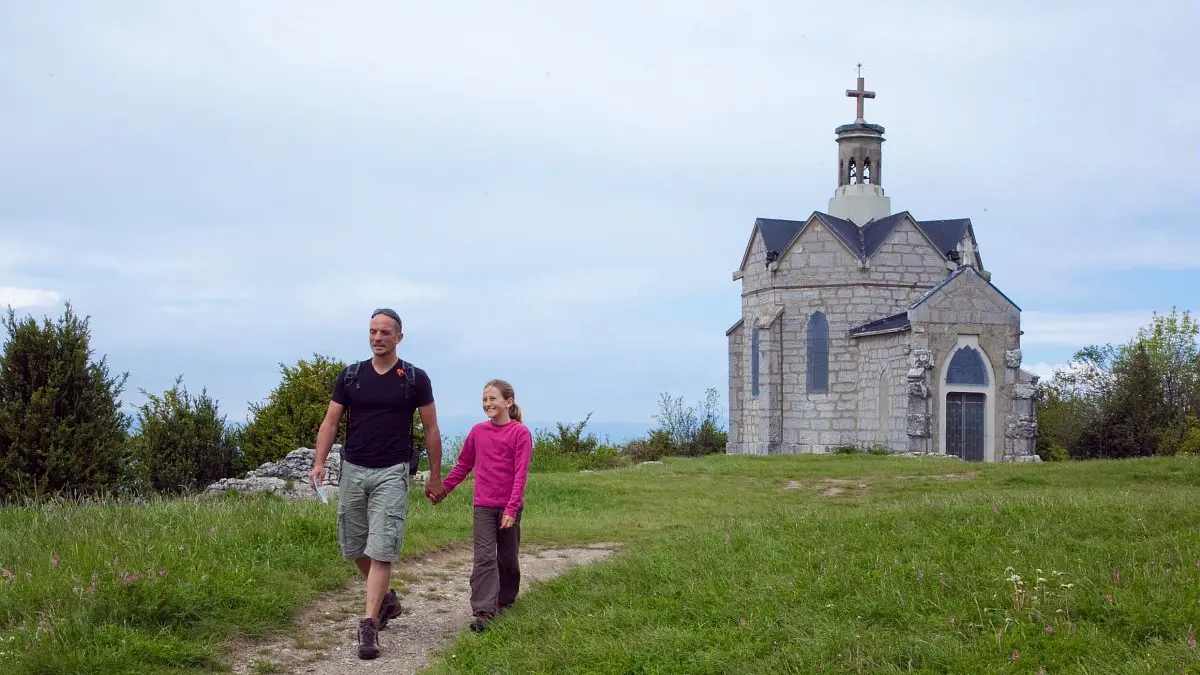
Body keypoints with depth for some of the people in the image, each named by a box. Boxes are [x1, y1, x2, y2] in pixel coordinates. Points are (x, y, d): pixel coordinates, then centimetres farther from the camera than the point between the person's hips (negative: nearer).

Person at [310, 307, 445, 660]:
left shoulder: (415, 378, -1)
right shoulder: (350, 376, 5)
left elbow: (431, 429, 4)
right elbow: (330, 422, 4)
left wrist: (435, 476, 4)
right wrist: (319, 462, -11)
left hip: (391, 473, -3)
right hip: (353, 470, 4)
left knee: (381, 551, -10)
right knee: (354, 548, 12)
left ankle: (368, 626, -7)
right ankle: (385, 598, 35)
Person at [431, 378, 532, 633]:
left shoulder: (520, 433, -8)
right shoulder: (478, 431, 4)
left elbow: (521, 473, -12)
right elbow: (463, 465, 16)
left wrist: (511, 509, -18)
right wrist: (443, 489, 15)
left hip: (509, 507, -2)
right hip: (483, 506, 2)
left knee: (507, 558, 12)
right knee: (484, 558, -7)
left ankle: (505, 601, 32)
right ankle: (483, 612, -13)